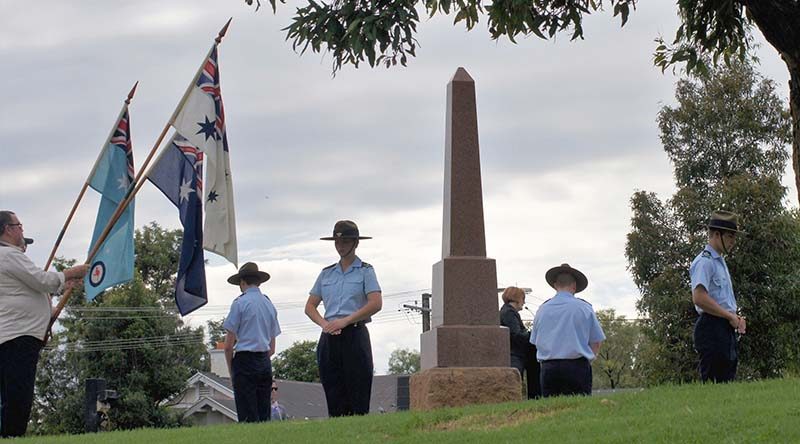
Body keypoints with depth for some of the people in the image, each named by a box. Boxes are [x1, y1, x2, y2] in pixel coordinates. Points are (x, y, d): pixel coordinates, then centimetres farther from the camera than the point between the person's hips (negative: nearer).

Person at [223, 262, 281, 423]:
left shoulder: (240, 302, -5)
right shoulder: (269, 304, 15)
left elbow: (229, 345, -6)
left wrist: (231, 369, 4)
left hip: (245, 360, -6)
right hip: (265, 363, 6)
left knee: (248, 417, -7)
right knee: (264, 416, 6)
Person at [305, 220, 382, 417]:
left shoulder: (365, 271, 4)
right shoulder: (326, 273, 17)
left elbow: (376, 304, -8)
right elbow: (310, 306, 17)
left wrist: (344, 321, -13)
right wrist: (324, 323, -3)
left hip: (355, 335, -4)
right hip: (329, 337, 4)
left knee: (358, 394, -8)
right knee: (333, 394, 1)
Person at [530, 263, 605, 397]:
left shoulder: (542, 309, 9)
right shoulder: (584, 308, -1)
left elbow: (535, 342, 14)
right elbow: (596, 342, 2)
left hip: (548, 367, 3)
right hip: (577, 366, -3)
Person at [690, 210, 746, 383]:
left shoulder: (721, 262, 21)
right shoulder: (704, 261, -9)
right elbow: (699, 298, -21)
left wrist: (736, 318, 8)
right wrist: (731, 316, -15)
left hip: (726, 329, 10)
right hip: (711, 328, -10)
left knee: (727, 380, 8)